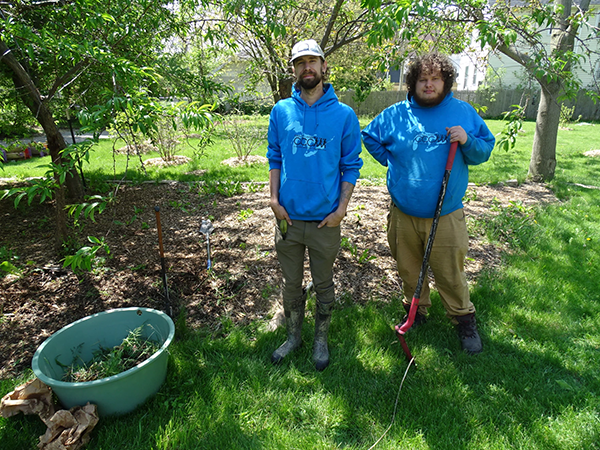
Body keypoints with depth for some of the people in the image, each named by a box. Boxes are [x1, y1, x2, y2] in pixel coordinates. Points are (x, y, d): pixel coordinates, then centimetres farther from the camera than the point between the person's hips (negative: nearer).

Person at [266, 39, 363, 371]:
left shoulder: (344, 115, -3)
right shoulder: (281, 111, 2)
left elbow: (351, 165, 0)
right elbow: (275, 159, 8)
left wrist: (341, 208, -9)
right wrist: (274, 199, -3)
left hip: (326, 220, -1)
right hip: (288, 218, 2)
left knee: (324, 285, 14)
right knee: (291, 283, 16)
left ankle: (321, 339, 36)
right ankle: (293, 336, 38)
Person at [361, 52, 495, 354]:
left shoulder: (463, 113, 3)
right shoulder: (395, 115, 2)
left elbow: (485, 151, 8)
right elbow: (369, 137, 18)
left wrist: (467, 142, -14)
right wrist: (392, 161, 7)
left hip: (446, 216, -1)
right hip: (403, 215, 2)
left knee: (450, 273, 5)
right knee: (409, 269, 16)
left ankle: (464, 319, 29)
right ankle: (416, 311, 39)